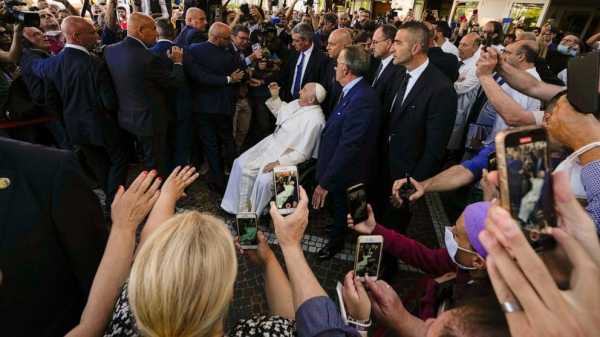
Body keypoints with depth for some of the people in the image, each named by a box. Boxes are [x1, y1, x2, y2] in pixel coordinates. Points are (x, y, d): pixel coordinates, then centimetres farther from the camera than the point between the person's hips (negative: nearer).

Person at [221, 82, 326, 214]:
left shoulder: (314, 119, -23)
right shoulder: (298, 103, 3)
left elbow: (302, 153, -24)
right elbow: (280, 112, 22)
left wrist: (278, 163, -26)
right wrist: (274, 97, 7)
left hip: (287, 155, -9)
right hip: (272, 142, 9)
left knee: (264, 181, -29)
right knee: (241, 164, 2)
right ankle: (241, 209, 13)